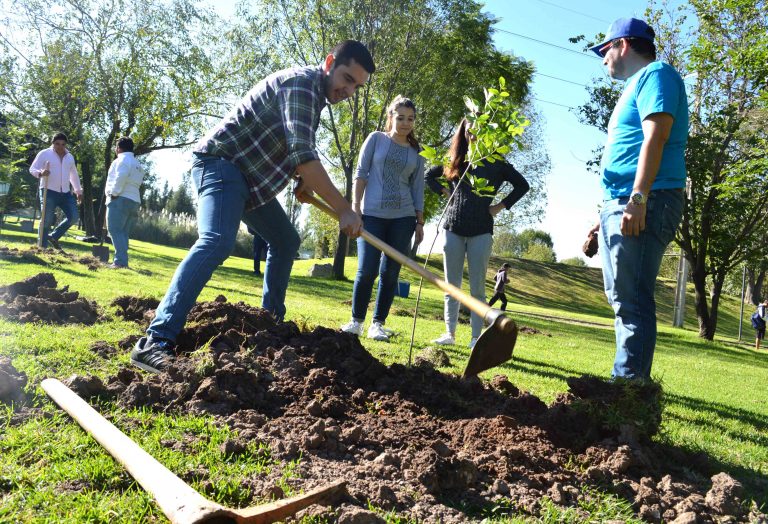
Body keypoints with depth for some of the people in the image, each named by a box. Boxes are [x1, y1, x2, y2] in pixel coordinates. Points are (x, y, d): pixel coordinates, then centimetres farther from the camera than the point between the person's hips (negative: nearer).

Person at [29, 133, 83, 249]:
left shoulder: (70, 157, 14)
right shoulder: (44, 154, -1)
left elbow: (74, 175, 25)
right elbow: (32, 169, -4)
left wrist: (78, 190, 25)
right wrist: (40, 173, -27)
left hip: (65, 193, 5)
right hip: (49, 192, -5)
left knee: (74, 217, -3)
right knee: (47, 220, -5)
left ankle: (54, 237, 14)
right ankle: (43, 247, 2)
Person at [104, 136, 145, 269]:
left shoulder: (122, 159, -3)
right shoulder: (137, 164, 25)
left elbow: (121, 177, -20)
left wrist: (114, 193, -15)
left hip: (120, 199, -9)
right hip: (134, 200, 9)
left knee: (115, 231, -11)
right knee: (123, 233, 10)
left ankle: (120, 261, -19)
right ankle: (122, 261, 7)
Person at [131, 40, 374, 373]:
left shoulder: (315, 95, 15)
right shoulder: (301, 82, -16)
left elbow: (294, 151, 28)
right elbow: (302, 155, -28)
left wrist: (304, 180, 7)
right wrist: (344, 209, -26)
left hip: (251, 174, 11)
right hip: (222, 163, -10)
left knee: (286, 241, 17)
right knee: (216, 242, -30)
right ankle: (156, 341, -36)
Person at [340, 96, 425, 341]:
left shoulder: (416, 151, 12)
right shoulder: (376, 139, 5)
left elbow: (418, 188, 12)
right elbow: (361, 173, 2)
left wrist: (420, 222, 7)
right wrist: (355, 207, -6)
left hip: (403, 218, 2)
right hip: (372, 214, -2)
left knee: (390, 272, 1)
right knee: (366, 270, -8)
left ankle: (377, 324, 9)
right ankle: (356, 321, 7)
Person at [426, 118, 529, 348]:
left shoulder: (496, 164, 5)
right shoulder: (455, 161, 11)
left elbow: (522, 185, 12)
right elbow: (429, 175, 23)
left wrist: (501, 206, 3)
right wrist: (444, 192, 8)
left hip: (481, 231, -2)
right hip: (453, 229, 2)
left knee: (477, 287, -1)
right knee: (451, 285, 5)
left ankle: (476, 337, 4)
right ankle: (449, 334, 12)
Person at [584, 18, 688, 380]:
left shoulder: (655, 74, -1)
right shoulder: (635, 86, 28)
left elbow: (655, 136, -17)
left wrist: (638, 199, -27)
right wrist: (607, 214, 24)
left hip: (644, 206, -10)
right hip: (621, 205, 10)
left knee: (631, 300, -14)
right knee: (622, 299, 11)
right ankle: (627, 380, 18)